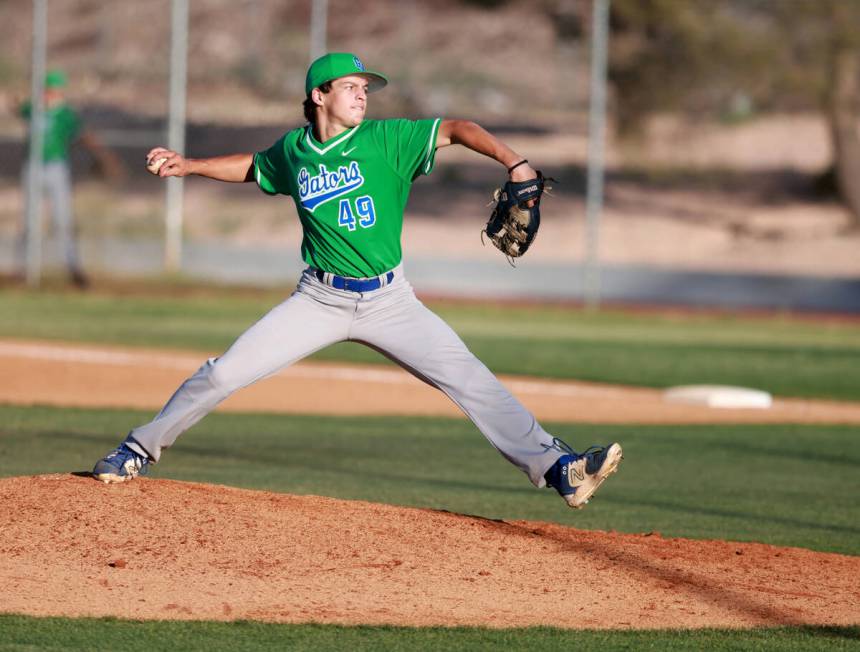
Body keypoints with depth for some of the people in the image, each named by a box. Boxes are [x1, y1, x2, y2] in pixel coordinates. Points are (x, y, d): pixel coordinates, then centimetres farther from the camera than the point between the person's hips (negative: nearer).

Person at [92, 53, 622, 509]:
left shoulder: (387, 140, -6)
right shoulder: (294, 150, 3)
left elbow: (455, 129, -15)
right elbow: (254, 166, 24)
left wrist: (513, 162, -29)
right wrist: (189, 166, 18)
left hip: (389, 300, -1)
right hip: (320, 299, 2)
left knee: (467, 377, -16)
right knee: (223, 375, -4)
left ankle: (556, 467, -18)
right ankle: (141, 450, 14)